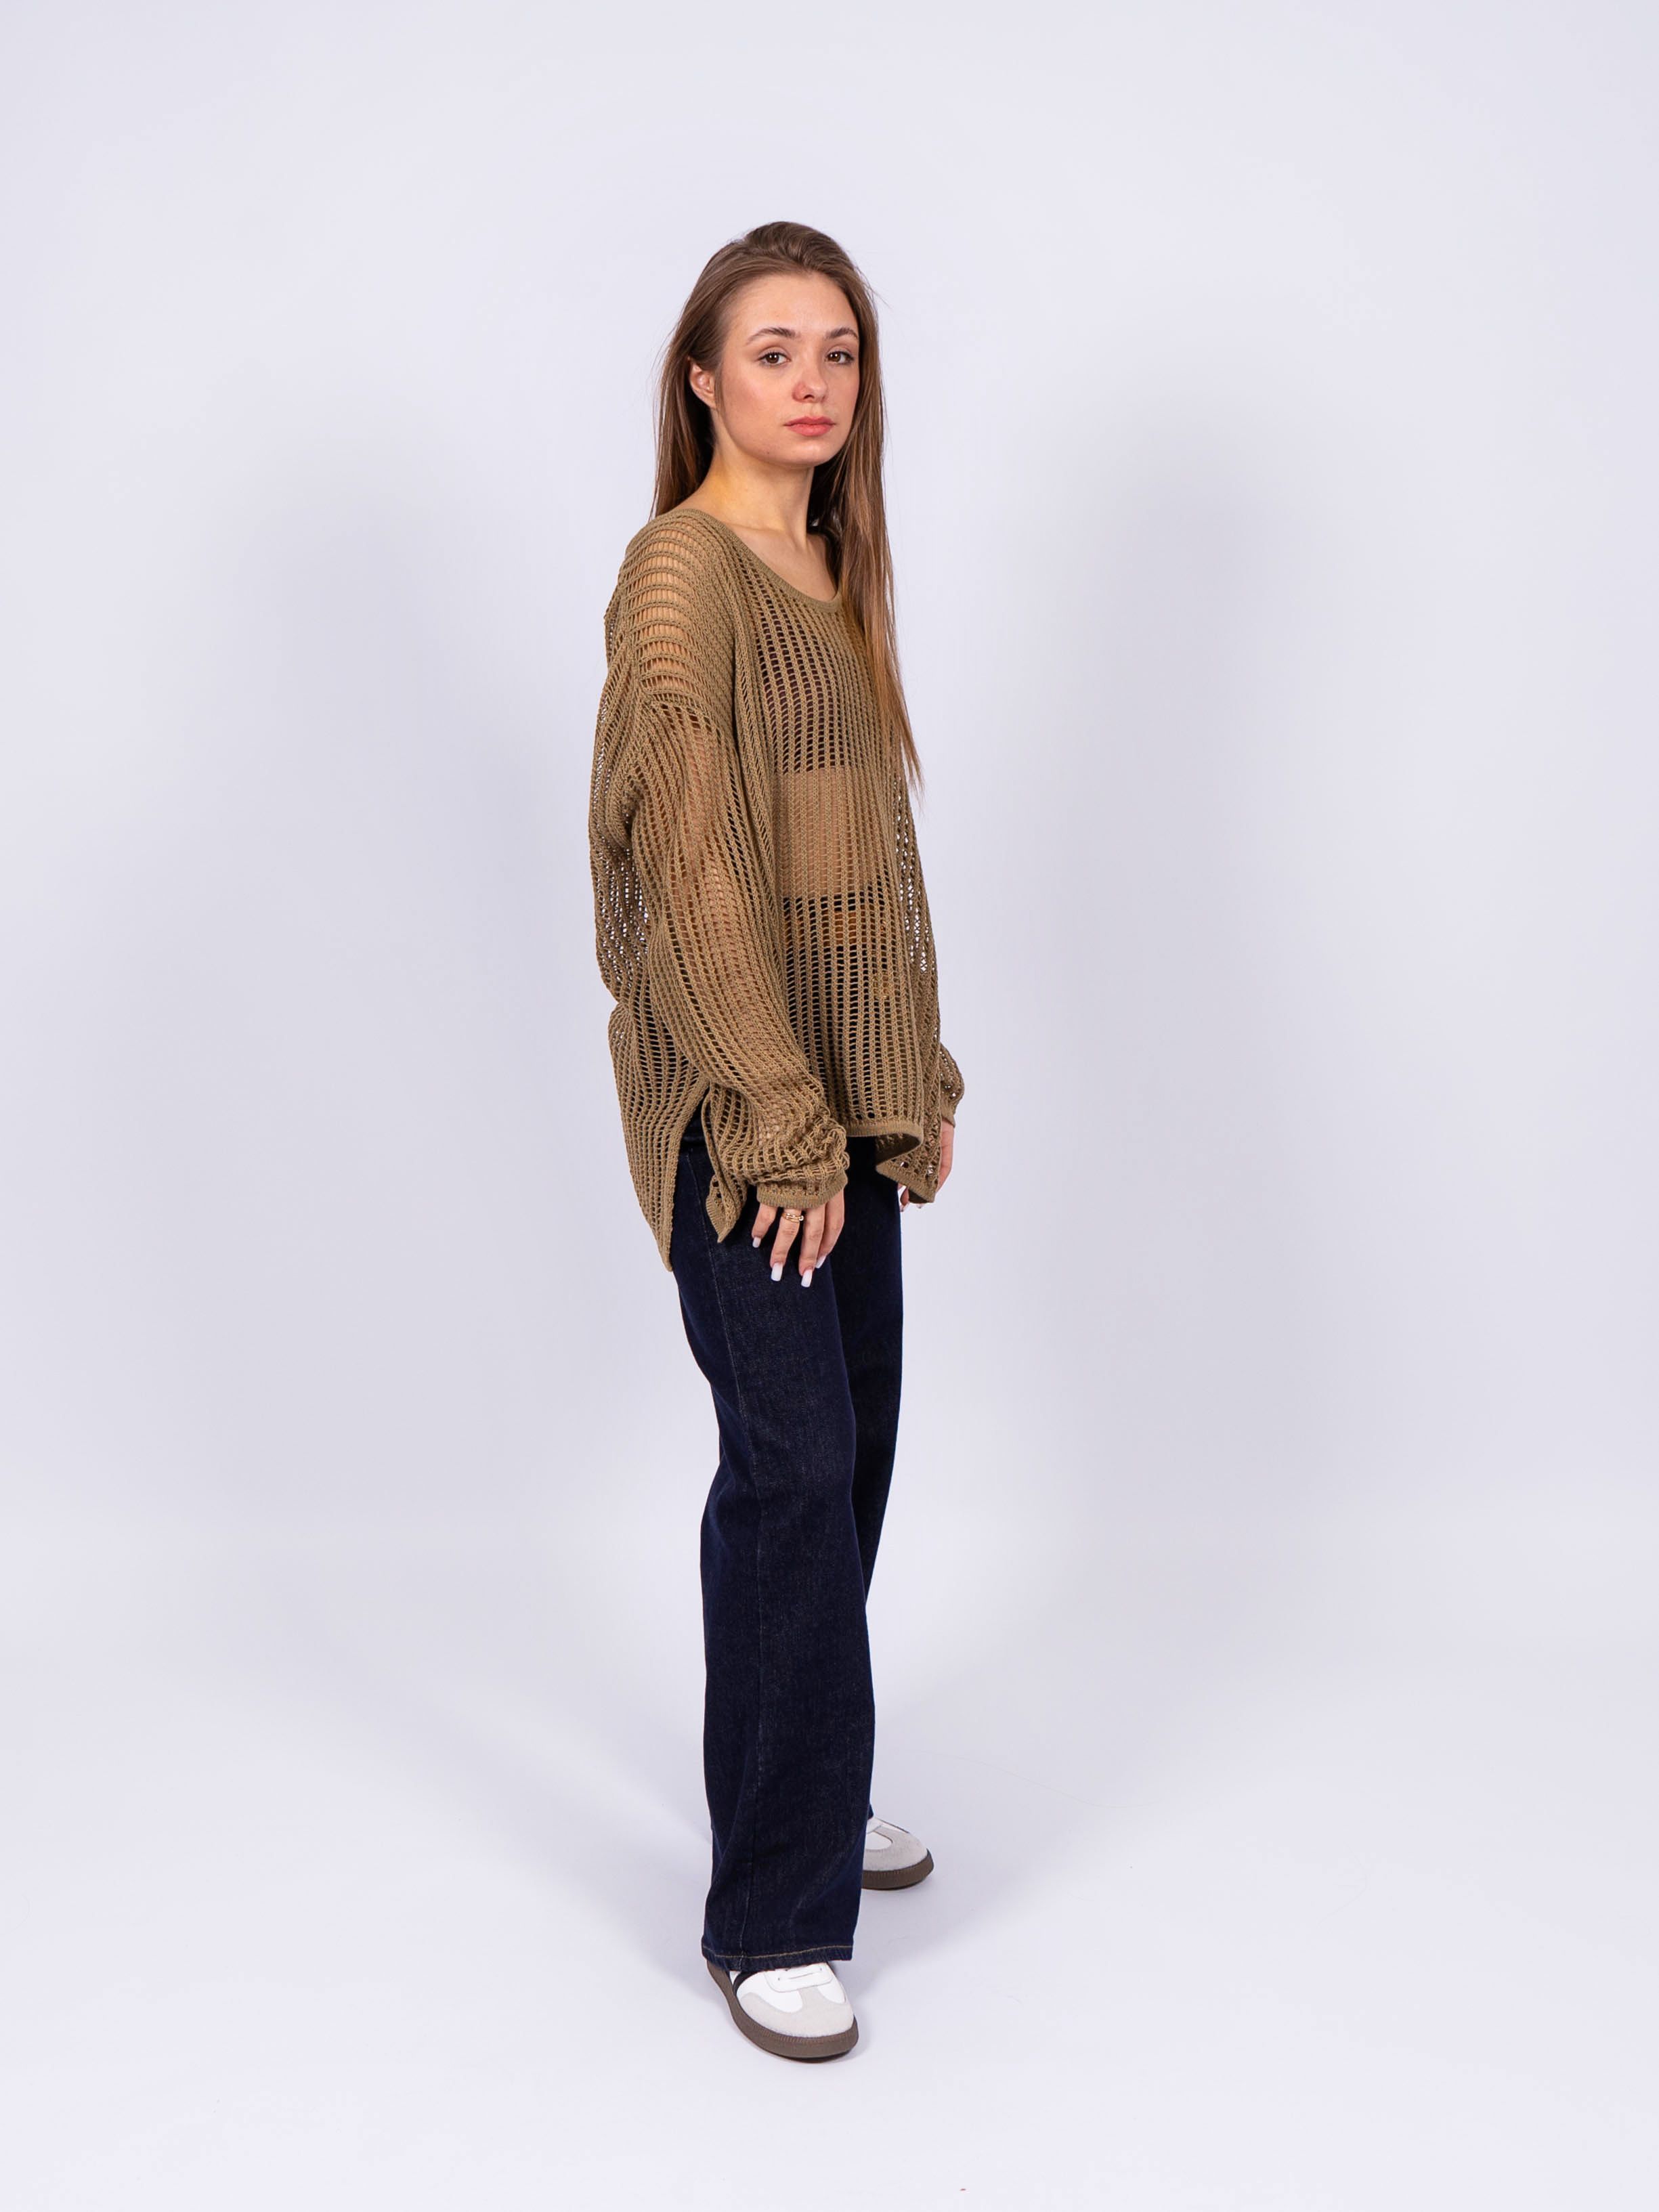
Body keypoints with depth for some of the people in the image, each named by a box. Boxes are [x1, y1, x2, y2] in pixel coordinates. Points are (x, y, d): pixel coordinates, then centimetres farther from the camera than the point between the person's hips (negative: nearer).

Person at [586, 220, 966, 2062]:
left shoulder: (832, 568, 16)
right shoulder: (682, 572, -12)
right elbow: (693, 872, -18)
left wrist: (913, 1079, 14)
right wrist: (787, 1128, -17)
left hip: (845, 1088, 8)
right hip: (733, 1098, -8)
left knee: (851, 1442, 14)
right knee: (792, 1465, -7)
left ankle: (809, 1787, 33)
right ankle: (769, 1915, 5)